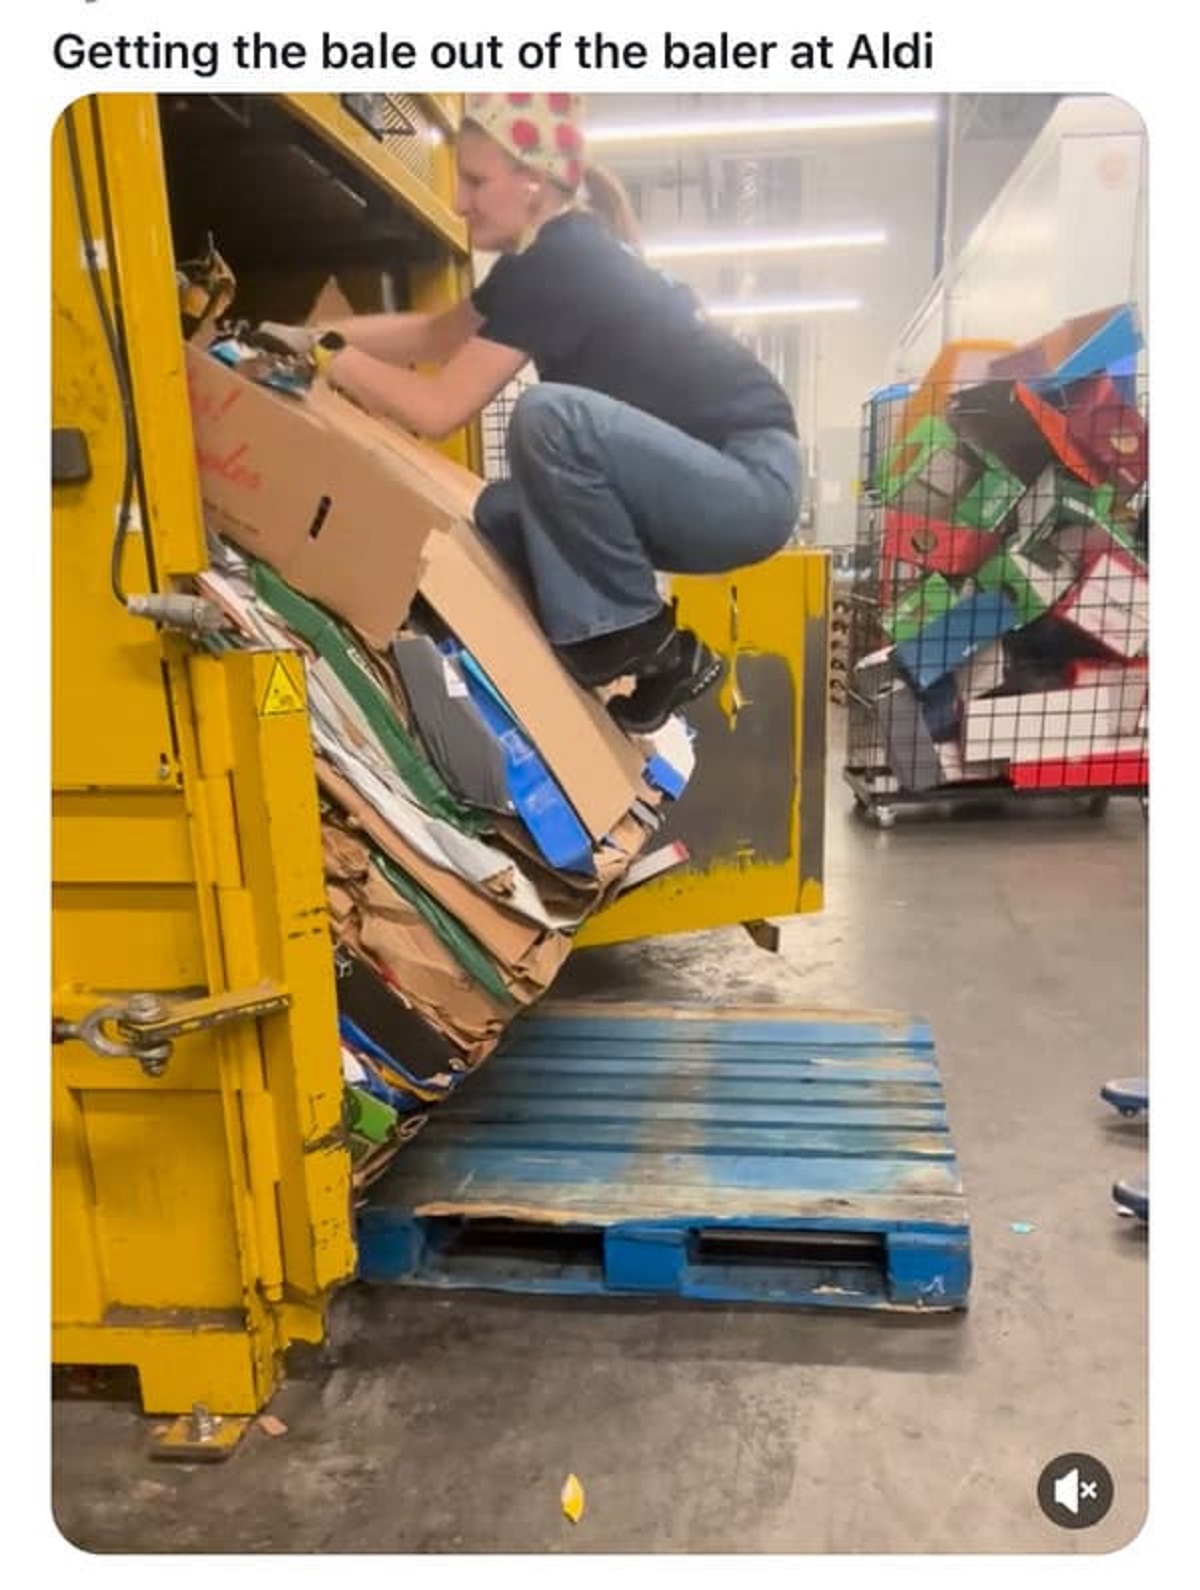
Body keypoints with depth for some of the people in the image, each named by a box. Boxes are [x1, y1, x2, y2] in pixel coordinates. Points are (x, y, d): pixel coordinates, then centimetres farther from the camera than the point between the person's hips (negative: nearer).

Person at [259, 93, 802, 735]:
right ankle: (658, 660, 6)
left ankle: (639, 635, -12)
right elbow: (434, 335, 22)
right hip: (700, 479, 9)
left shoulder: (562, 263, -18)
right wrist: (307, 335, 14)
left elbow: (438, 409, -19)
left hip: (749, 482, -9)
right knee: (495, 520, 5)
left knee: (550, 417, -30)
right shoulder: (549, 253, 10)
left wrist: (328, 354, -5)